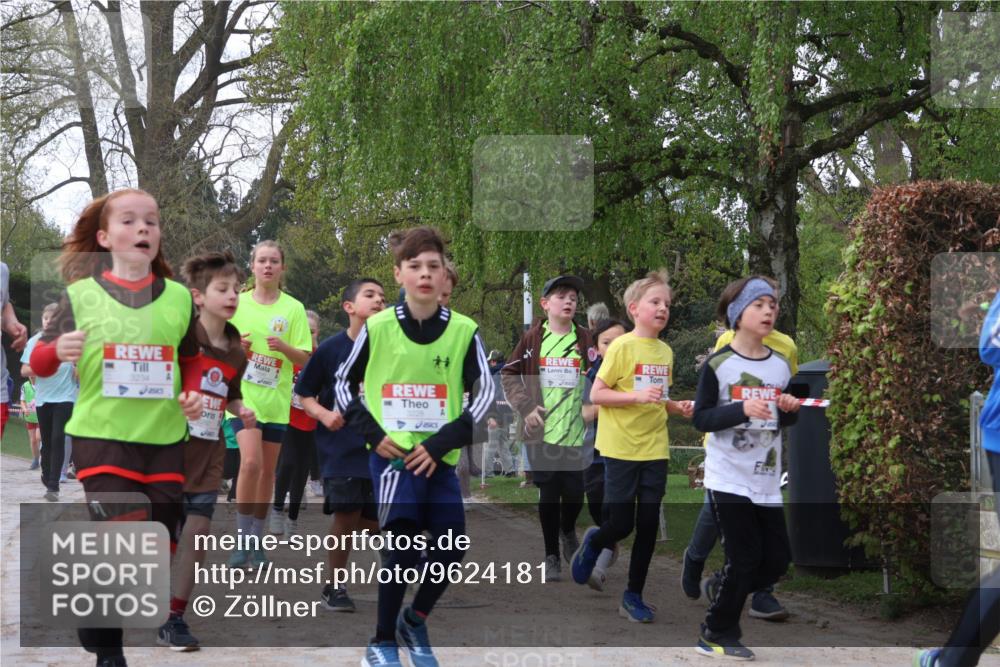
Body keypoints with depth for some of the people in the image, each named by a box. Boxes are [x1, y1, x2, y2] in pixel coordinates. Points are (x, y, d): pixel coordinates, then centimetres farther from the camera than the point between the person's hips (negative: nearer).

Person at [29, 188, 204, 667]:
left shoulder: (178, 297, 4)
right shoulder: (81, 294, -3)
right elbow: (39, 363, 2)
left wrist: (194, 394, 1)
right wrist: (56, 351, -19)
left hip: (165, 439, 3)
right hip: (101, 437, -3)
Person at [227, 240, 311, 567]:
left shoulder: (294, 308, 0)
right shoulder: (236, 303, 1)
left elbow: (305, 359, -1)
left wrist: (284, 347, -21)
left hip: (276, 398, 2)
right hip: (243, 393, -2)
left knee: (268, 470, 7)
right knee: (250, 461, -20)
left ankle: (257, 539, 20)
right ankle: (243, 538, -10)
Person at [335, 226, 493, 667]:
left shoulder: (463, 331, -4)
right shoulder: (377, 328, -3)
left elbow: (484, 394, -2)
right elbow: (343, 383, 8)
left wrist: (439, 444, -11)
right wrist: (372, 433, -5)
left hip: (439, 458, 2)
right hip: (391, 454, -2)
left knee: (450, 549, 2)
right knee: (403, 546, -12)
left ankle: (414, 621, 30)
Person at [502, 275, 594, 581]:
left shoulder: (584, 339, 4)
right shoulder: (533, 337, 2)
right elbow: (509, 374, 6)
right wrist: (525, 407, -3)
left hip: (575, 430, 1)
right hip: (542, 430, -1)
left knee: (574, 492, -1)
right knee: (548, 494, 2)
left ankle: (567, 531, 32)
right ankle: (551, 555, 16)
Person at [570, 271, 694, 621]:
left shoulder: (666, 351, 8)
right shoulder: (622, 346, -11)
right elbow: (596, 395, -13)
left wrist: (677, 407, 0)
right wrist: (637, 397, -23)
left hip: (655, 449, 5)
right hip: (622, 448, -5)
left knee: (648, 525, 5)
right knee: (621, 525, -2)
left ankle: (633, 596, 16)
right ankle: (593, 541, 32)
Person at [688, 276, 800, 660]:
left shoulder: (781, 366, 7)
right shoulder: (718, 365, -9)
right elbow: (700, 419, -11)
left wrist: (789, 410, -5)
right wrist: (742, 409, -25)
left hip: (767, 481, 6)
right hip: (729, 479, -6)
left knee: (777, 559, 6)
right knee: (744, 557, -5)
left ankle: (722, 595, 29)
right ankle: (717, 635, 12)